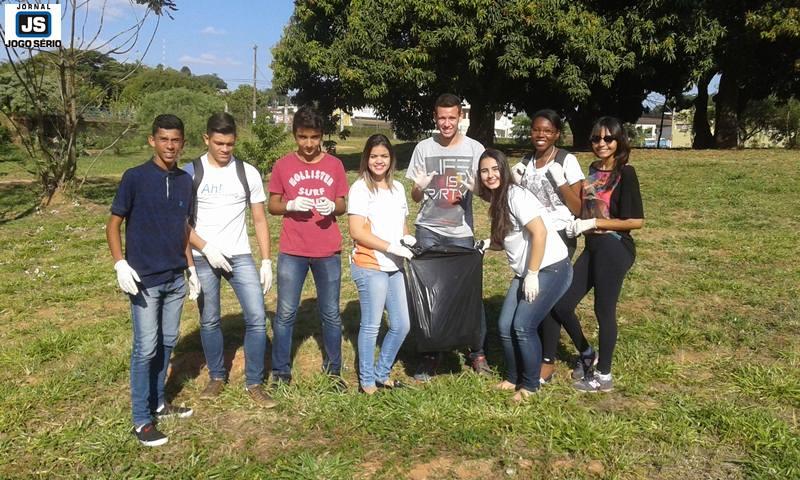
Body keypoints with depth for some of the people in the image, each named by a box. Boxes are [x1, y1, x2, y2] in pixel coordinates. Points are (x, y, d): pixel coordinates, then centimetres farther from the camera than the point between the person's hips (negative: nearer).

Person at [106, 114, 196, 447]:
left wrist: (191, 267, 14)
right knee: (146, 348, -1)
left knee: (167, 342, 15)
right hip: (145, 280, -5)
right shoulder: (134, 177, -10)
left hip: (176, 279, 6)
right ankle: (141, 420, 11)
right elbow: (114, 224, -5)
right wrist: (120, 263, -17)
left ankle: (157, 402, 32)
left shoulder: (185, 180, 6)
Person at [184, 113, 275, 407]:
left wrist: (266, 262, -1)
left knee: (257, 318, -6)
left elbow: (259, 220, 5)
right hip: (203, 258, -1)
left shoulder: (248, 173, 2)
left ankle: (254, 383, 9)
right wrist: (206, 248, -14)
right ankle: (217, 376, 28)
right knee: (209, 321, 9)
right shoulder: (190, 173, -2)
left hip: (240, 256, 1)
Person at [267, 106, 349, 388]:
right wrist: (291, 205, -16)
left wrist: (332, 207, -14)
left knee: (331, 314, 9)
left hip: (328, 252, 1)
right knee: (285, 313, 3)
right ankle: (280, 372, 17)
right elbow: (272, 206, 5)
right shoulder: (283, 166, 1)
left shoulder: (334, 165, 4)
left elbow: (342, 206, 8)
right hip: (292, 252, -1)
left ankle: (333, 369, 23)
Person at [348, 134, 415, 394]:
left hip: (394, 267, 7)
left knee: (401, 325, 11)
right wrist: (392, 247, -18)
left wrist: (408, 237, -1)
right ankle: (366, 381, 20)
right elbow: (357, 232, -14)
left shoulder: (397, 188, 12)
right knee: (371, 326, 2)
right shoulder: (360, 188, -8)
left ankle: (381, 374, 29)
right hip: (370, 266, -7)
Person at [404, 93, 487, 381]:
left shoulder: (475, 149, 2)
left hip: (461, 232, -1)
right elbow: (415, 198, 7)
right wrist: (418, 188, -16)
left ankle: (478, 352, 19)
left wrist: (475, 187, -19)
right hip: (428, 231, 1)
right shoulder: (424, 148, 4)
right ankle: (429, 355, 17)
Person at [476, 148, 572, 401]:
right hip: (525, 273, 8)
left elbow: (540, 233, -23)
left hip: (550, 269, -8)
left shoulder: (516, 195, -16)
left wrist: (533, 275, -20)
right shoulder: (498, 200, 11)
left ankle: (530, 384, 10)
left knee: (523, 326, -10)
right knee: (505, 326, 4)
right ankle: (513, 377, 24)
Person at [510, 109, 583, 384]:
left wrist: (559, 181, -20)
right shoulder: (525, 163, 9)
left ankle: (548, 361, 9)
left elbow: (579, 208, -9)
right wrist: (514, 184, -1)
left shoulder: (567, 161, -7)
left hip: (558, 238, -5)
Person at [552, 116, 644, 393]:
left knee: (604, 310, 3)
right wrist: (577, 224, 1)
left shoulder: (625, 173, -10)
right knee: (561, 305, 6)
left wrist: (593, 223, -16)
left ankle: (603, 376, 20)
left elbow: (637, 221, -14)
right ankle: (587, 355, 29)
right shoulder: (592, 170, 11)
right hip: (592, 247, 8)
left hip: (614, 248, -7)